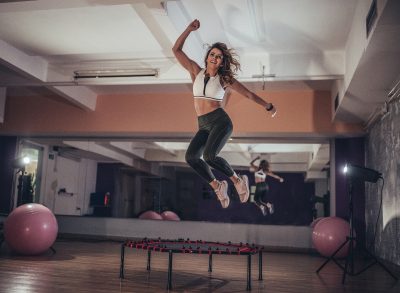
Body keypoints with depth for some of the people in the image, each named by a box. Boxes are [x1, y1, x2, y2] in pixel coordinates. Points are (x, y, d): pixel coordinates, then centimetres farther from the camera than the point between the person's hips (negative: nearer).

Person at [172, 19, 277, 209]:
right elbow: (176, 50, 8)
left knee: (209, 156, -29)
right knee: (191, 157, -21)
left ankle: (238, 180, -4)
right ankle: (217, 186, -1)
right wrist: (189, 29, 2)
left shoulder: (225, 79, 3)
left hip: (220, 121, -4)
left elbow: (249, 94, 13)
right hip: (203, 126, 4)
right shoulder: (196, 71, 10)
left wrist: (269, 106, 22)